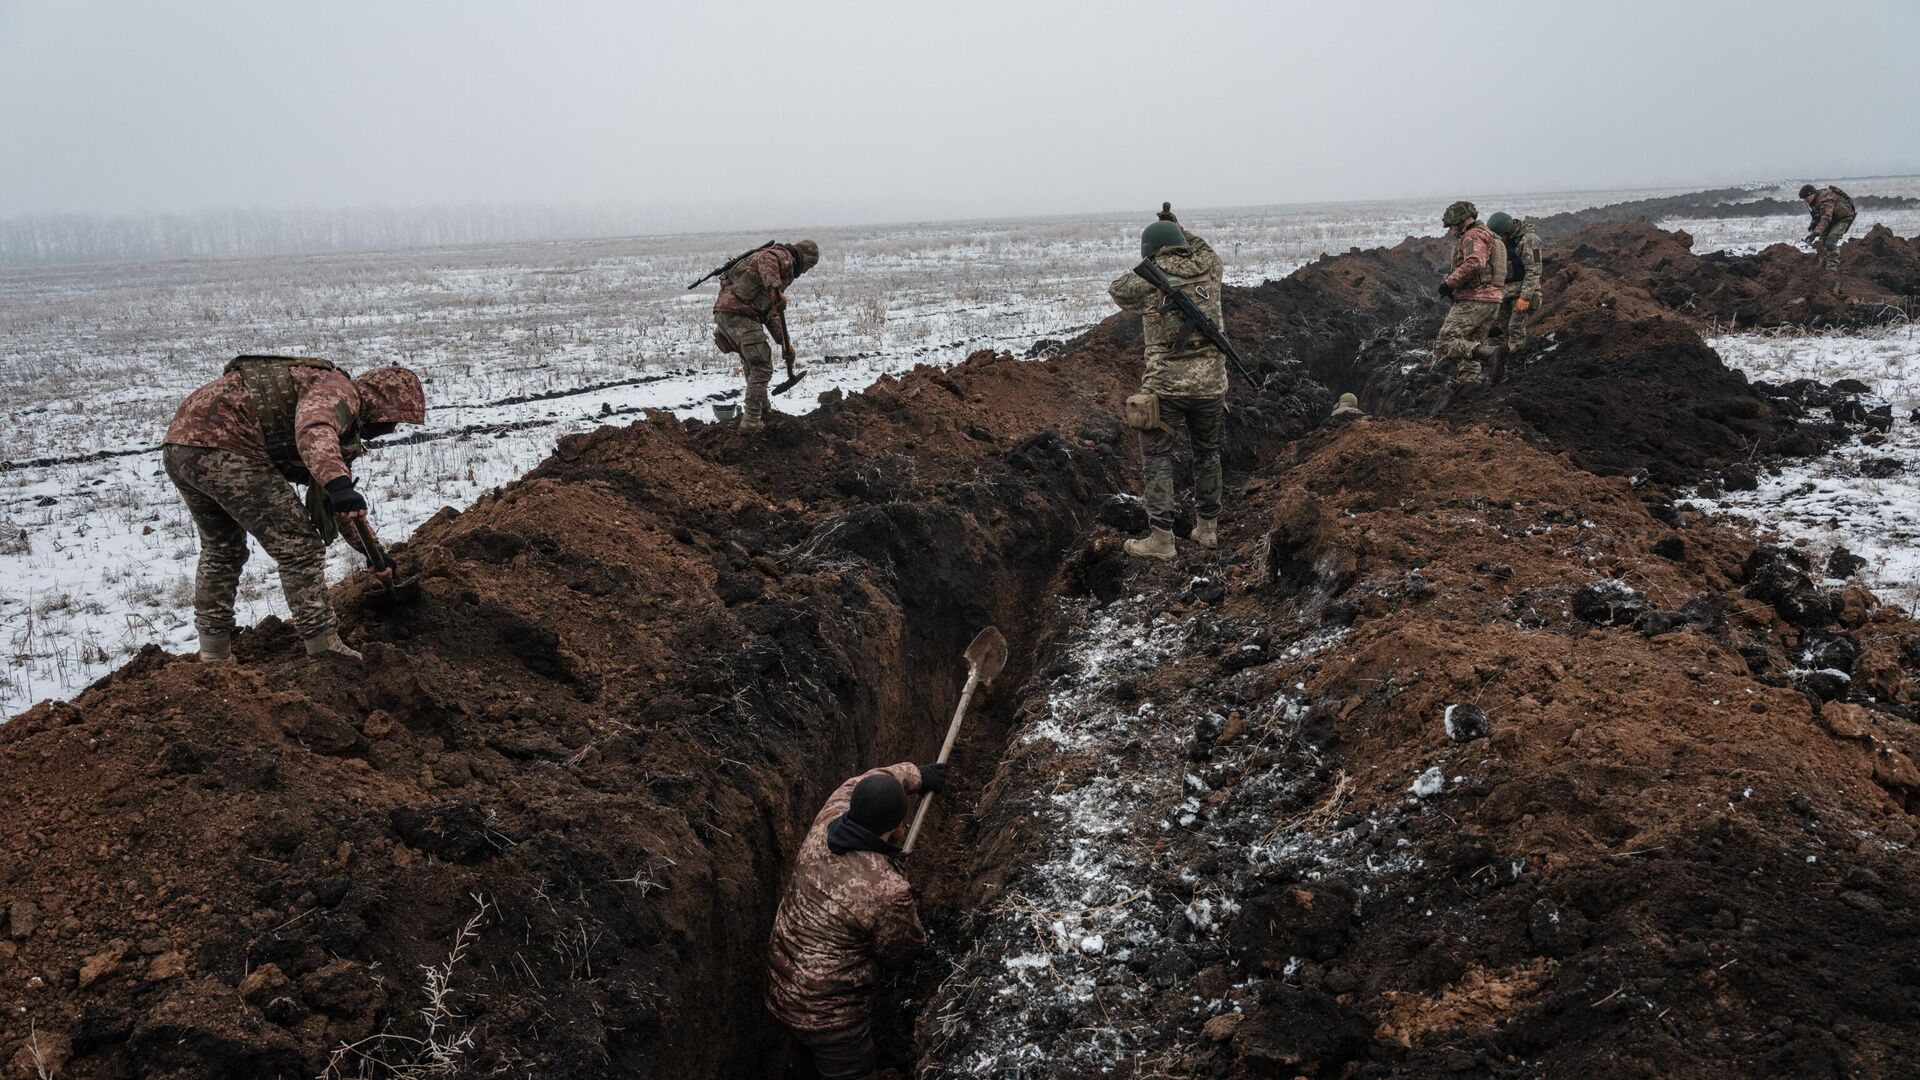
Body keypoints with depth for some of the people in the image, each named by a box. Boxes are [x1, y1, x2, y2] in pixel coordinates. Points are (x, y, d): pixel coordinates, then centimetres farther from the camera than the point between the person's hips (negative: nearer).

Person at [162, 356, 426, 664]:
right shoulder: (339, 391, -4)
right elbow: (314, 431, -31)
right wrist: (339, 485, -47)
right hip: (222, 450, -11)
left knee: (220, 550, 27)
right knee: (299, 546, -4)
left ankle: (213, 655, 32)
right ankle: (324, 650, -2)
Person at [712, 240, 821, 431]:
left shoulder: (783, 273, 32)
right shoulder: (783, 256, 2)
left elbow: (770, 312, 31)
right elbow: (765, 261, -24)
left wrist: (785, 343, 24)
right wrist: (776, 290, -39)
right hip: (739, 311, -10)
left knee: (753, 365, 24)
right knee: (761, 367, -7)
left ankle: (763, 413, 35)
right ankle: (751, 421, -9)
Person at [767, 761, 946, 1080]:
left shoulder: (826, 823, -13)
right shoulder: (889, 891, -31)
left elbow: (854, 787, 12)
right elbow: (900, 954, -9)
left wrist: (918, 775, 23)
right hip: (828, 1014, -6)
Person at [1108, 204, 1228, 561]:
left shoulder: (1147, 278, -6)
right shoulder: (1208, 269, 5)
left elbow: (1117, 291, 15)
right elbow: (1206, 251, 30)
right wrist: (1179, 227, 37)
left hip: (1165, 384, -4)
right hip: (1211, 383, 4)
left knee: (1157, 458, 4)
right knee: (1207, 453, 19)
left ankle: (1161, 538, -1)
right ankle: (1207, 527, 28)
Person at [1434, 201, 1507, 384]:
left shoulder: (1473, 235, -6)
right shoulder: (1489, 237, 28)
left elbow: (1474, 263, -25)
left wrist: (1449, 283, -18)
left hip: (1473, 300, -10)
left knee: (1444, 345, -17)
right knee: (1470, 346, 13)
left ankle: (1485, 353, -32)